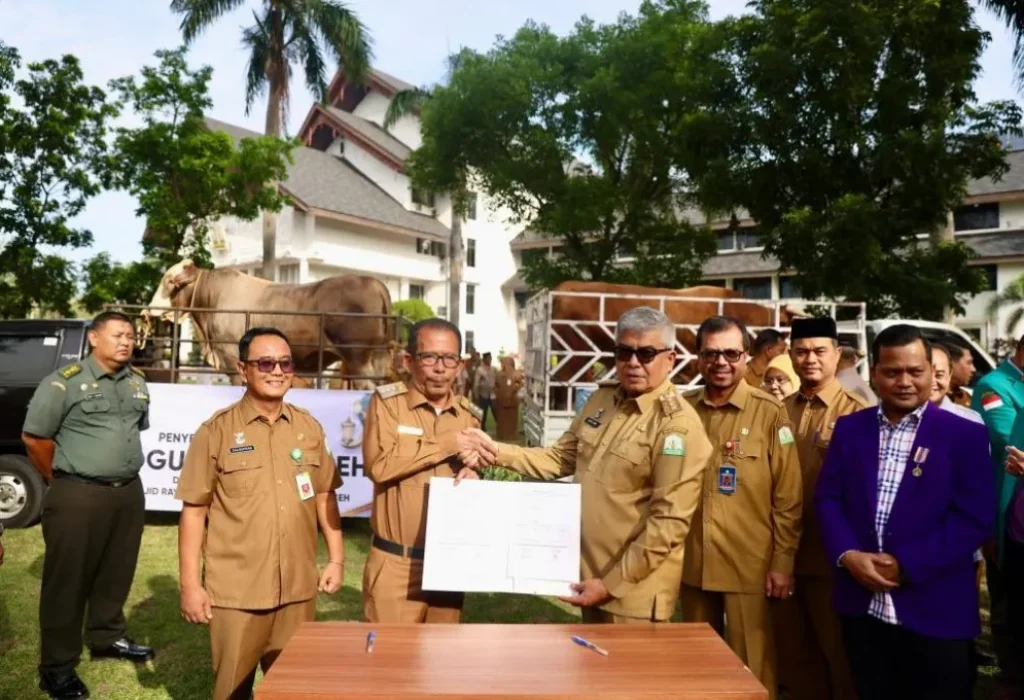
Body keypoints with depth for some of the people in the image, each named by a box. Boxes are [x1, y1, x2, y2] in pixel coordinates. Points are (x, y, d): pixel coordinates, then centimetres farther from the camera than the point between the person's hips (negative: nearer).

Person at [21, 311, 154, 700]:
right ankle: (57, 667, 15)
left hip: (129, 492, 6)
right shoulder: (64, 382, -10)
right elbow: (34, 437, -6)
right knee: (68, 580, 3)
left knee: (117, 573, 17)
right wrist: (62, 481, 2)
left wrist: (120, 469, 17)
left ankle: (108, 637, 35)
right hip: (78, 497, -6)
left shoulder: (137, 383, 10)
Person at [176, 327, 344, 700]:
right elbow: (193, 510, -6)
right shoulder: (217, 431, -7)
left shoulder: (309, 427, 5)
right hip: (235, 592, -3)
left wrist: (336, 558, 7)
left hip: (298, 588, 4)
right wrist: (190, 584, -7)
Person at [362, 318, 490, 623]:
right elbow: (379, 465, -21)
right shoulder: (387, 402, -6)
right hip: (395, 564, -4)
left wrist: (474, 475, -7)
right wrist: (447, 444, -18)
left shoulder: (469, 414, 7)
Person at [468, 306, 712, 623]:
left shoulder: (678, 424, -19)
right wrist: (497, 452, -6)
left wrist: (613, 584, -19)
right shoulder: (601, 399, 3)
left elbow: (670, 520, -21)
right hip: (590, 575, 7)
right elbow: (561, 457, 8)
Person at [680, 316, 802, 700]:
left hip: (749, 565, -3)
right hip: (693, 563, 4)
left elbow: (787, 496, -6)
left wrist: (783, 561, -6)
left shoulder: (769, 412, -8)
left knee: (751, 669, 9)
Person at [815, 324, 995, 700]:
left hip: (935, 612, -2)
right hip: (862, 606, 3)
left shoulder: (965, 435, -3)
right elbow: (827, 498, 4)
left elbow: (975, 519, -9)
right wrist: (848, 555, -12)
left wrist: (908, 565, -15)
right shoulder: (849, 428, 6)